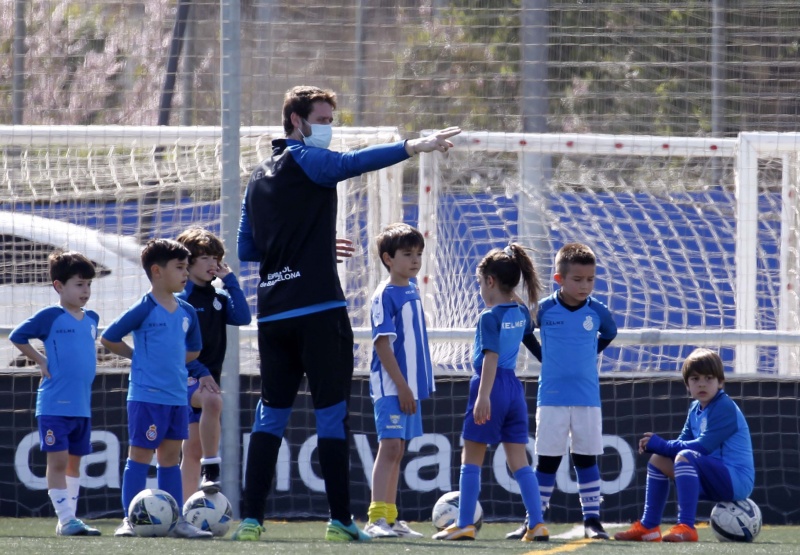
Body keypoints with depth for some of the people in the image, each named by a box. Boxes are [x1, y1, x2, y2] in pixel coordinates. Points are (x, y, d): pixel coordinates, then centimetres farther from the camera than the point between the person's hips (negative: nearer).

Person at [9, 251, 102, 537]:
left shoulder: (91, 319, 10)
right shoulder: (50, 317, -9)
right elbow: (17, 337, -4)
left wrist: (87, 368, 12)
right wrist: (41, 361, -7)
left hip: (82, 405, 7)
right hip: (54, 404, -7)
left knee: (74, 462, 11)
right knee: (58, 461, -6)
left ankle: (69, 519, 16)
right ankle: (65, 518, -7)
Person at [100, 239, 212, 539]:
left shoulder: (186, 312, 9)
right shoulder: (144, 309, -10)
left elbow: (192, 350, 23)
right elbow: (108, 339, -4)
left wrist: (170, 361, 10)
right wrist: (138, 356, 1)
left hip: (177, 397, 6)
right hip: (146, 397, -6)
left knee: (170, 457, 10)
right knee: (140, 455, -3)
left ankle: (176, 520, 12)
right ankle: (130, 520, -1)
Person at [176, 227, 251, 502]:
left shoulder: (220, 298, 14)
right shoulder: (179, 298, -6)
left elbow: (242, 317, -3)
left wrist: (230, 280, -2)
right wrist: (200, 372, -20)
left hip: (208, 378, 7)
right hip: (185, 376, -7)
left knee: (193, 449, 8)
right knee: (213, 401, -39)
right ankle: (211, 469, -38)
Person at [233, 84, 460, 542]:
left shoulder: (260, 178, 18)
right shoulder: (304, 160, -4)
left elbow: (247, 249, 22)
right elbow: (352, 163, -23)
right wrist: (416, 147, -30)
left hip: (273, 313, 7)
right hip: (318, 310, -7)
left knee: (272, 414, 9)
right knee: (332, 414, -4)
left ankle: (251, 518, 2)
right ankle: (340, 520, -6)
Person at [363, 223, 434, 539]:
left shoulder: (412, 289, 11)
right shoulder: (385, 295, -13)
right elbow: (383, 344, -17)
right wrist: (401, 386, -19)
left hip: (410, 386, 8)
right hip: (390, 385, -8)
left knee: (397, 450, 10)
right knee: (390, 446, -14)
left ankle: (390, 518, 14)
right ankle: (376, 518, -18)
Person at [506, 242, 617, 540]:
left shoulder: (597, 311, -2)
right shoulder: (545, 310, -6)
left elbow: (609, 333, 19)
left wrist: (589, 354, 9)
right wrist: (545, 357, 5)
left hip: (587, 399, 1)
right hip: (552, 398, -1)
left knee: (587, 458, 5)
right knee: (547, 459, 3)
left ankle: (592, 519, 9)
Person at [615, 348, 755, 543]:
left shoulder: (725, 408, -16)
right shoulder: (695, 409, 12)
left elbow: (704, 446, -23)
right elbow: (683, 442, 9)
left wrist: (663, 445, -17)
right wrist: (656, 445, -11)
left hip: (737, 479, -10)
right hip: (712, 479, 10)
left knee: (685, 457, -32)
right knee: (658, 460, 12)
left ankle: (686, 527, -39)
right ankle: (648, 527, 11)